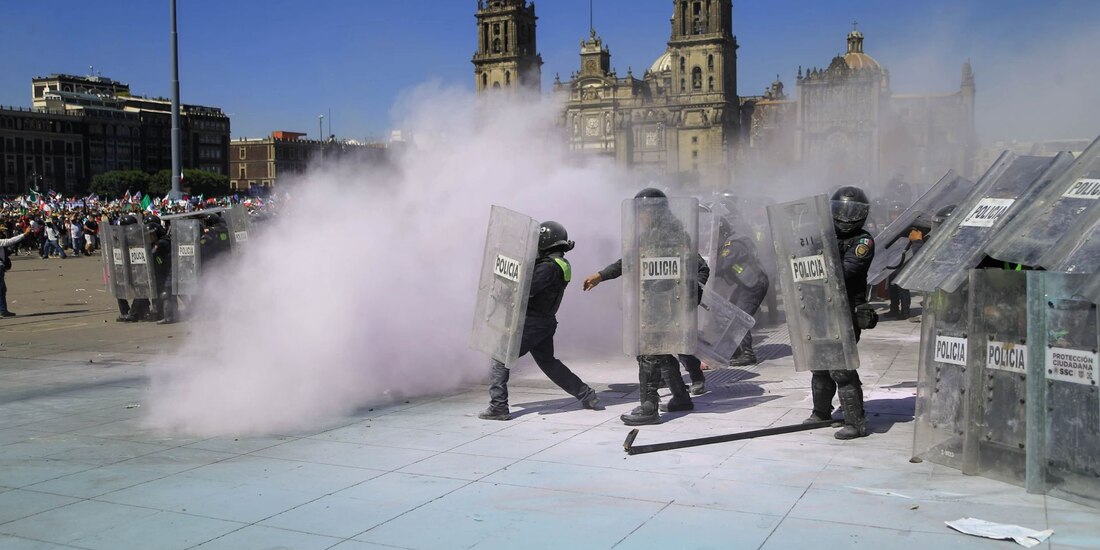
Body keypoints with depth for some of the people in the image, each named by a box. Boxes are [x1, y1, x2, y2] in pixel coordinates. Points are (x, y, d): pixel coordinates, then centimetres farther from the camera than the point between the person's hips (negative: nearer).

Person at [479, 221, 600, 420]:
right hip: (545, 322, 9)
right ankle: (586, 395, 26)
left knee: (500, 359, -3)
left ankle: (498, 407, -7)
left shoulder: (549, 267, -21)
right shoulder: (561, 265, 10)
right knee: (548, 362, 25)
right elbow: (535, 278, 15)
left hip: (531, 323, -9)